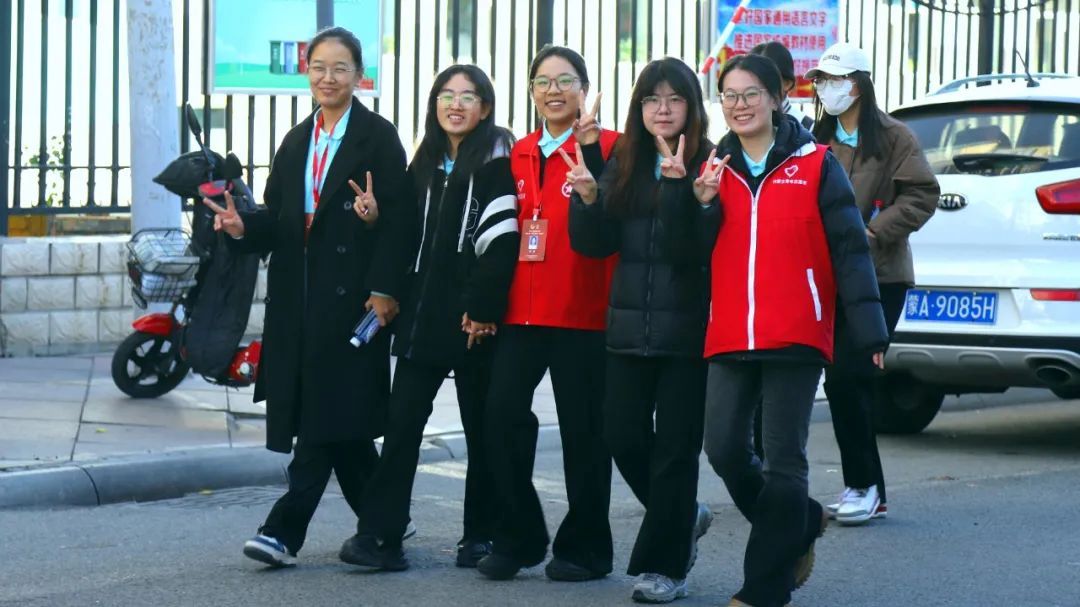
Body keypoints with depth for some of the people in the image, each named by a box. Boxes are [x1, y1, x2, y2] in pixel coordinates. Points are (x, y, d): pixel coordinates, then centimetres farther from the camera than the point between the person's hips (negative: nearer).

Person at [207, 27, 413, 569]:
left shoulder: (378, 138, -2)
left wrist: (383, 291, -17)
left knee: (328, 410, -9)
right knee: (342, 421, 9)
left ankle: (285, 529, -11)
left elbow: (397, 219, -9)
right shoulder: (296, 142, 17)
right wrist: (243, 226, -7)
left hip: (351, 294, -6)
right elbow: (278, 219, 14)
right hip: (301, 293, 6)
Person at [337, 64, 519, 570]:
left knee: (481, 428, 5)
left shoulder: (497, 162, -5)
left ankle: (480, 535, 13)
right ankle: (379, 534, -6)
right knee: (402, 421, -3)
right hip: (424, 315, 6)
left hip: (473, 319, -6)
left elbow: (501, 243, -14)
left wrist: (481, 310, -17)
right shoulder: (424, 165, 16)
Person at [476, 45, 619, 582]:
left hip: (582, 314, -4)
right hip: (521, 310, 4)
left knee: (582, 428, 2)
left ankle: (584, 548, 14)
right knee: (501, 416, -4)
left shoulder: (606, 147, -2)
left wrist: (590, 151, -25)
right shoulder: (519, 155, 14)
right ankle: (519, 537, 9)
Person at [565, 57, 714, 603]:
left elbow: (702, 244, -18)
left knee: (675, 446, 0)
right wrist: (587, 200, -10)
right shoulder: (622, 164, 10)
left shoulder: (708, 165, -6)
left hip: (688, 331, -5)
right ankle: (684, 518, 30)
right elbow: (595, 245, 7)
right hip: (630, 328, 5)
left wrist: (679, 185, -28)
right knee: (623, 436, 4)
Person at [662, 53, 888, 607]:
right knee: (724, 450, 1)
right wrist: (702, 205, -11)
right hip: (729, 336, 4)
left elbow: (848, 250, -3)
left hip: (795, 336, -4)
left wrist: (870, 331, -9)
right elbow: (695, 253, 8)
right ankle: (801, 525, 27)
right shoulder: (715, 169, 13)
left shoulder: (815, 164, 0)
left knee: (783, 459, -1)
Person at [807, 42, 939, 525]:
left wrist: (873, 232, -16)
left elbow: (922, 196, -8)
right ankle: (865, 489, 14)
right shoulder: (818, 140, 11)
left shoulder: (893, 137, -3)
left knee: (848, 378, -12)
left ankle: (864, 487, -1)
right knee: (843, 382, 5)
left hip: (880, 276, -5)